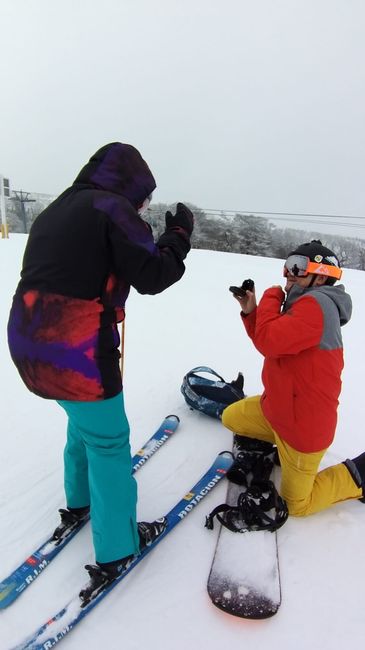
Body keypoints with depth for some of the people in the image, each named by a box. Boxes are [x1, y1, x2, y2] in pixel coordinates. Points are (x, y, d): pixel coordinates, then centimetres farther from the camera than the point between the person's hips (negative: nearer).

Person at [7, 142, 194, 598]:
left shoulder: (56, 210, 17)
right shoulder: (112, 208, -8)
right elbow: (153, 276, -12)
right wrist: (179, 235, 4)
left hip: (30, 342, 9)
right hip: (76, 351, -9)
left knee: (83, 421, 28)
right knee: (107, 441, 7)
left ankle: (79, 504, 49)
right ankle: (116, 552, 24)